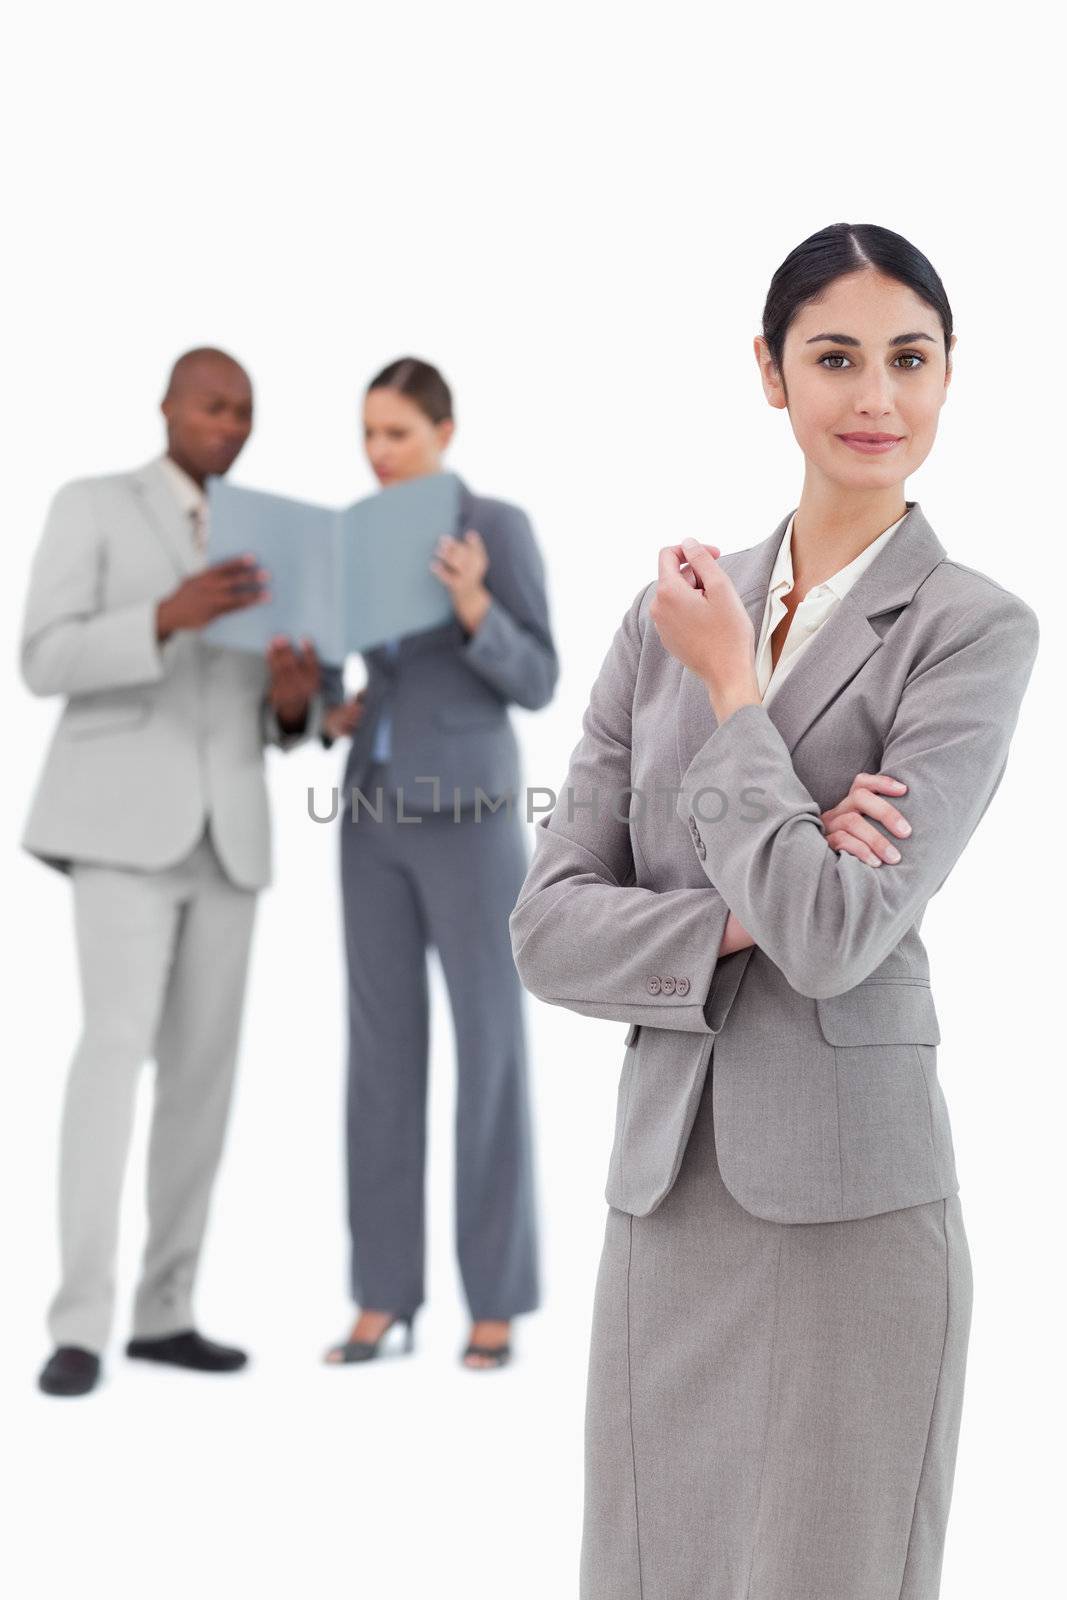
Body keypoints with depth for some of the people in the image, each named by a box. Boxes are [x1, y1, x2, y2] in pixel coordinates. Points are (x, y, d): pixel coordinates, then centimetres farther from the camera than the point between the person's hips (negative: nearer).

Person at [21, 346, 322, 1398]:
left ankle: (163, 1311, 12)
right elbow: (47, 663, -11)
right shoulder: (89, 507, 1)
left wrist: (294, 698, -10)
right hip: (122, 818, -6)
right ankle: (79, 1328, -17)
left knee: (204, 1065, 3)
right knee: (117, 1045, -19)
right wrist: (171, 615, -27)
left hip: (225, 830, 6)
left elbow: (273, 721, 17)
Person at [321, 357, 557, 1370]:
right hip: (375, 813, 6)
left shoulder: (502, 526, -6)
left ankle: (495, 1304, 6)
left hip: (470, 815, -5)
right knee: (382, 1050, 4)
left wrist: (474, 605, -27)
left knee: (487, 1049, -3)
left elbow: (536, 683, -10)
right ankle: (385, 1301, 10)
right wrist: (332, 714, -3)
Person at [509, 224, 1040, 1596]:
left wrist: (731, 685, -8)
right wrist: (741, 920, -12)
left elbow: (837, 935, -17)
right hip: (665, 1190, 4)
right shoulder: (671, 614, 7)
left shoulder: (974, 630, -6)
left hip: (852, 1209, -4)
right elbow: (548, 925, 4)